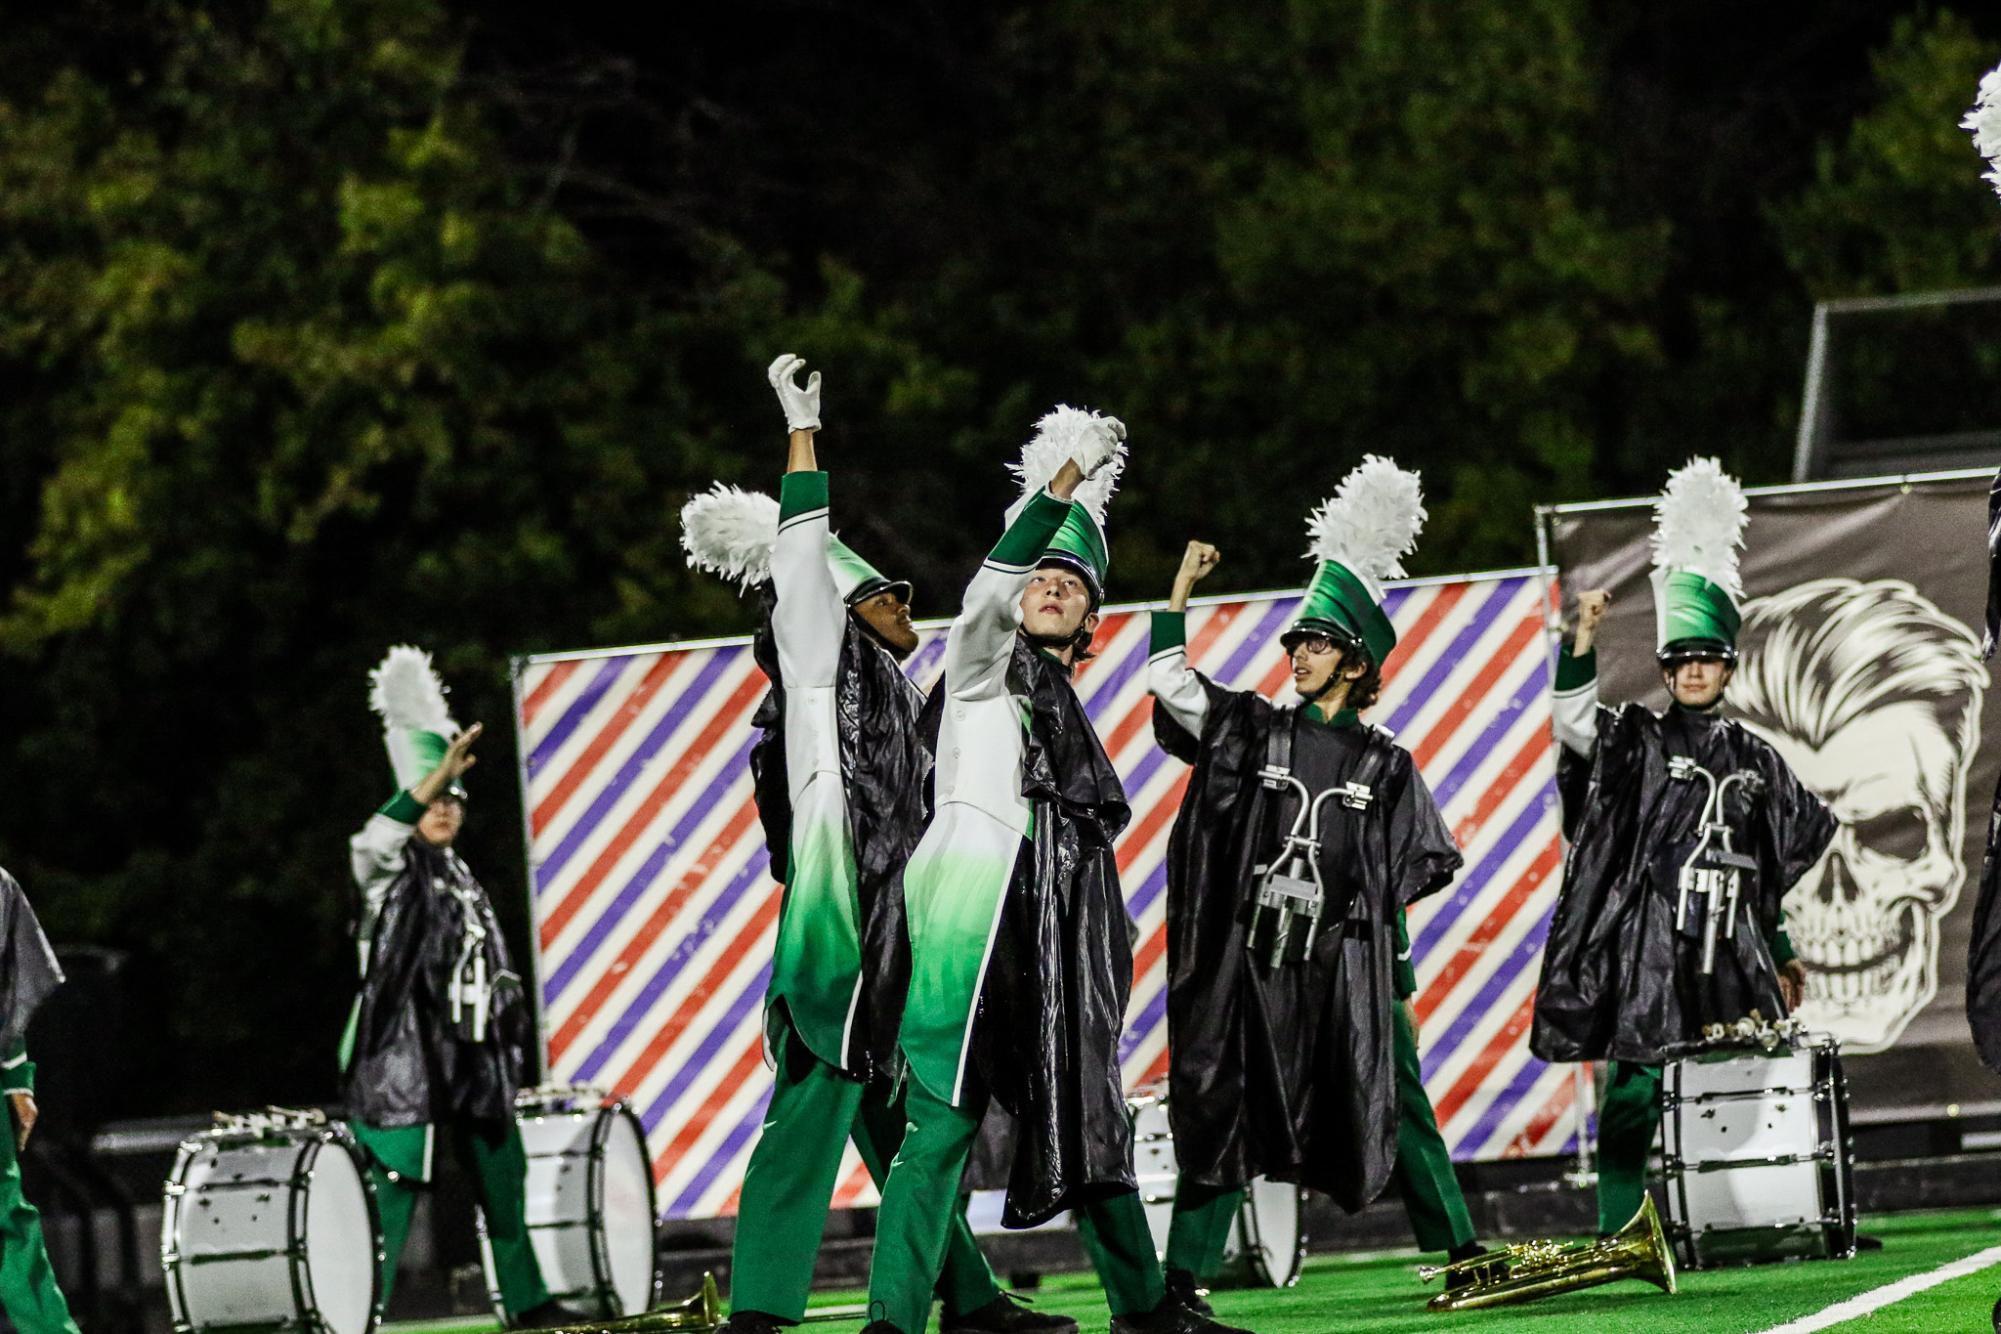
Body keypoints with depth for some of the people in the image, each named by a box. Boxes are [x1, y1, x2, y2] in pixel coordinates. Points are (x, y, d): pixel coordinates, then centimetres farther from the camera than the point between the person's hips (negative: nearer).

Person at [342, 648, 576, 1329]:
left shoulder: (463, 878, 19)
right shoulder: (393, 871, -3)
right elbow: (372, 842, -29)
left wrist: (507, 1038, 22)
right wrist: (435, 777, -39)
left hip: (472, 1052, 8)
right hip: (404, 1050, -8)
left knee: (502, 1176, 13)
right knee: (392, 1183, -13)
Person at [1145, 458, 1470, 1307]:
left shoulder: (1385, 765, 6)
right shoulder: (1253, 730, 8)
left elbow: (1430, 862, 12)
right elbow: (1170, 680, 0)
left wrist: (1372, 893, 0)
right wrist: (1182, 591, -4)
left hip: (1350, 959, 0)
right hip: (1254, 956, 1)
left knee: (1393, 1101, 0)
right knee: (1224, 1111, 0)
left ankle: (1461, 1253, 9)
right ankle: (1185, 1276, 1)